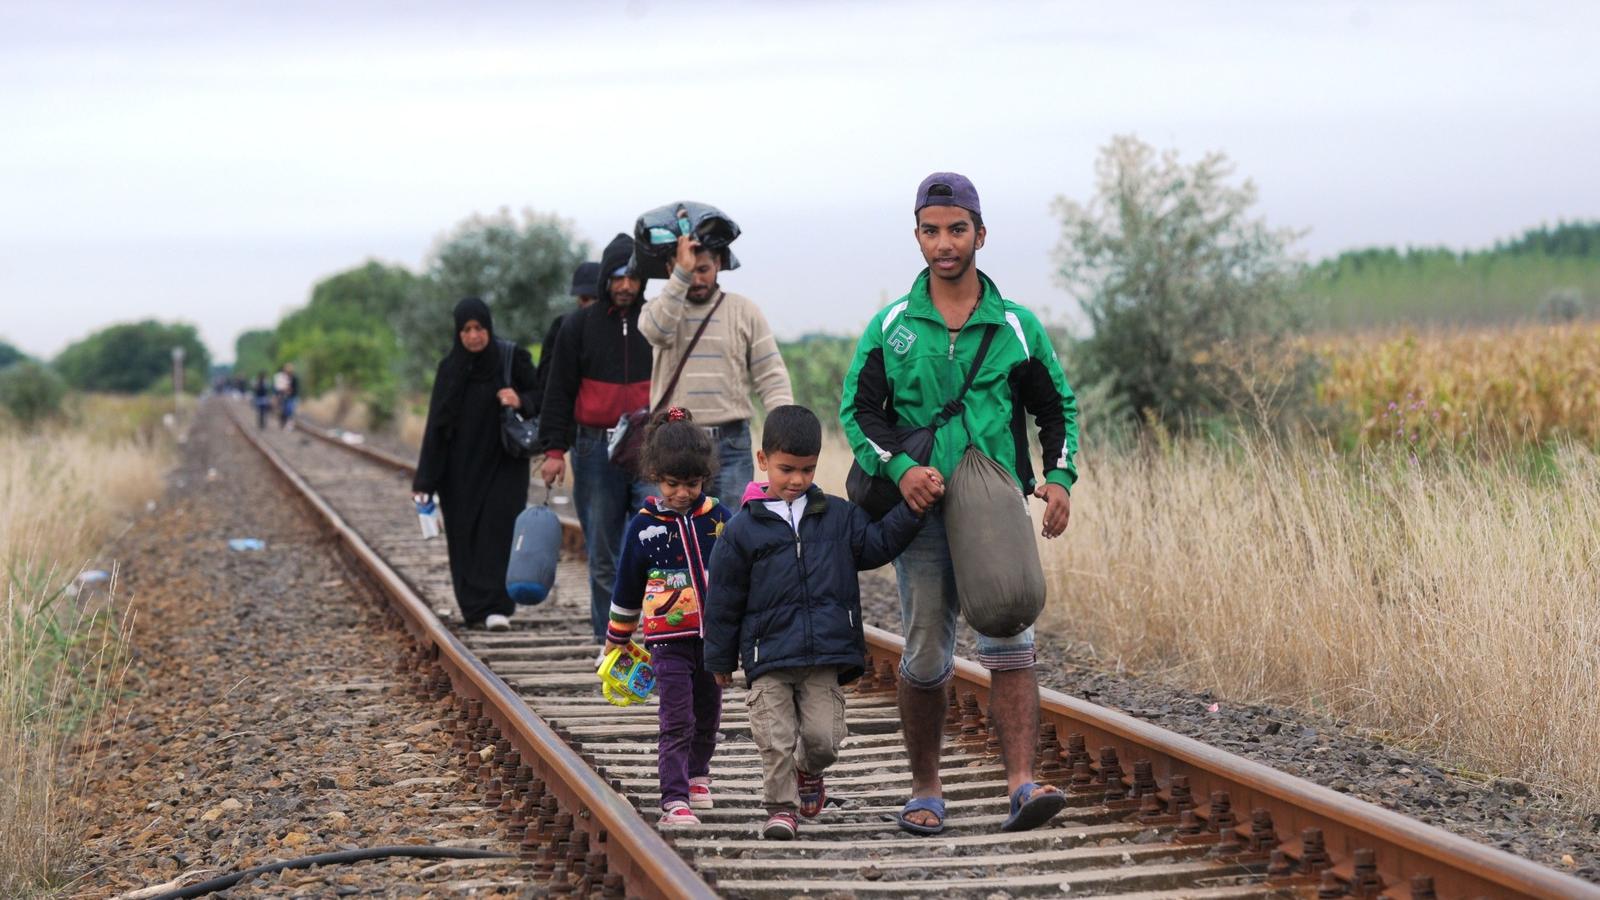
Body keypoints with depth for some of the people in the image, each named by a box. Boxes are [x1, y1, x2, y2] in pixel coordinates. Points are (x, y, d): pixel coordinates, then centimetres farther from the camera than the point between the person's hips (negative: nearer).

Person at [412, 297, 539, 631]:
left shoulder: (512, 358, -3)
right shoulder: (450, 368, 3)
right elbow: (436, 423, 2)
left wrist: (520, 401, -22)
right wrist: (425, 481, -2)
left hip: (504, 463, -2)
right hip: (462, 467, 2)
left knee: (498, 527, -13)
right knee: (465, 534, 2)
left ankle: (495, 607, -17)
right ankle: (474, 608, 10)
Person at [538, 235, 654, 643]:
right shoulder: (579, 326, 8)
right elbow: (558, 392, 8)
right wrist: (554, 449, 0)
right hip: (596, 451, 1)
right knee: (603, 552, 2)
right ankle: (609, 637, 9)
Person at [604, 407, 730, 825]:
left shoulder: (717, 516, 0)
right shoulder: (644, 525, -4)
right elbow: (627, 586, 5)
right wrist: (616, 642, 11)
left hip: (714, 634, 3)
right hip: (668, 638, -3)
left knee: (708, 715, 17)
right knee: (676, 723, -10)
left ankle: (697, 775, 40)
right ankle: (675, 800, -11)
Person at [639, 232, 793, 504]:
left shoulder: (745, 311, 7)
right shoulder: (659, 308, 7)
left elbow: (771, 377, 4)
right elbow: (658, 331, -19)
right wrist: (682, 273, -22)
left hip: (731, 444, 0)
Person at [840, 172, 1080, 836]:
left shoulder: (1017, 327, 7)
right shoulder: (890, 327, 6)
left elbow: (1057, 408, 14)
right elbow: (858, 409, 3)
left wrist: (1059, 479, -2)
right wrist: (898, 467, -15)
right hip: (923, 510, 0)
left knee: (1009, 642, -13)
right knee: (926, 660, 2)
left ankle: (1022, 785, -21)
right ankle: (925, 790, 16)